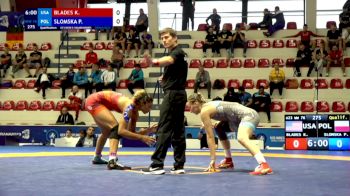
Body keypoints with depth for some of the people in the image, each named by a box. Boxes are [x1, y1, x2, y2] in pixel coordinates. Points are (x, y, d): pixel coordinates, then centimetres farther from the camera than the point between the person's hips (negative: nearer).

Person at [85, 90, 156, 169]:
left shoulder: (135, 112, -1)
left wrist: (147, 131, -9)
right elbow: (121, 131, -36)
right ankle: (112, 161, -35)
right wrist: (141, 137, -35)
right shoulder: (130, 106, -27)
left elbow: (130, 133, 3)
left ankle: (97, 158, 49)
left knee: (107, 132, 25)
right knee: (116, 127, -22)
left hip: (97, 102, 10)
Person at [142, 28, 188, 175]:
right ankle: (179, 165, 8)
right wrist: (166, 78, 13)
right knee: (178, 131, 7)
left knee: (164, 130, -10)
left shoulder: (177, 52, -12)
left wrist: (154, 62, -57)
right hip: (179, 94, 10)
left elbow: (169, 60, -37)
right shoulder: (177, 53, 19)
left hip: (173, 94, -10)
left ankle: (157, 164, -11)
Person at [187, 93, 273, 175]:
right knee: (219, 128, 27)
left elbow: (210, 137, -11)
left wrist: (213, 159, -10)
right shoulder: (208, 106, 19)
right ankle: (229, 160, 30)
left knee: (241, 138, -37)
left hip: (248, 115, -11)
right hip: (244, 115, 11)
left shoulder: (204, 112, -9)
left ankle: (264, 165, -55)